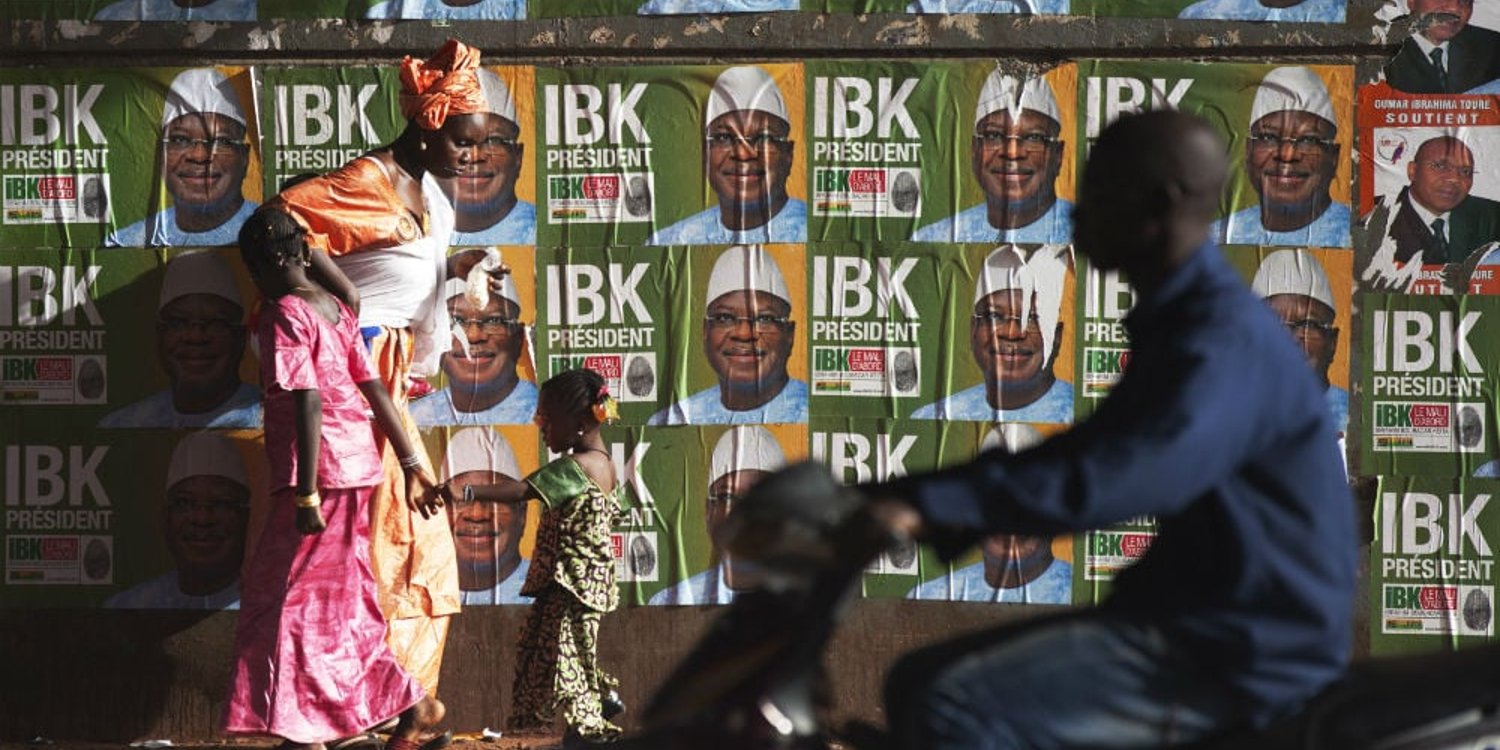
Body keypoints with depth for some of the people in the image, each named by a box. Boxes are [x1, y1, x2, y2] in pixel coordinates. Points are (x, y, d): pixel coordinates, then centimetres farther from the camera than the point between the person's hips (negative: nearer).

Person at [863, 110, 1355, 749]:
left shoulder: (1226, 343, -19)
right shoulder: (1174, 324, 14)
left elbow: (1112, 483, -32)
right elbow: (1079, 455, 20)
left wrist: (931, 505, -34)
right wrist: (906, 495, 10)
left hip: (1242, 652, -10)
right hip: (1190, 620, 10)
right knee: (918, 685, 6)